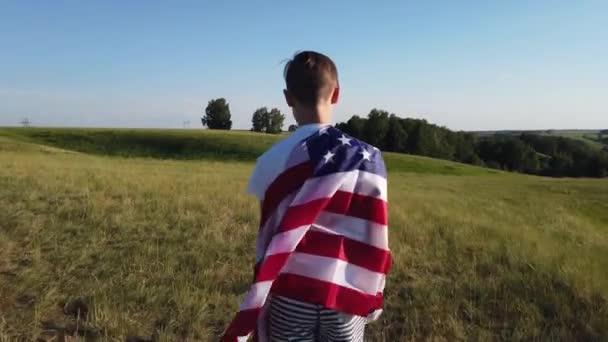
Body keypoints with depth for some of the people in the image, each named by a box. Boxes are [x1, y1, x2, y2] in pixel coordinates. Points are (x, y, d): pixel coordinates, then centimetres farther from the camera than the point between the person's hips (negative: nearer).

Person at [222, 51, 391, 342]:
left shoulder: (275, 159, -10)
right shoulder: (368, 159, -7)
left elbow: (273, 236, -4)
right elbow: (375, 240, -3)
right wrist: (372, 297, 10)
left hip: (291, 294, 0)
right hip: (346, 295, 1)